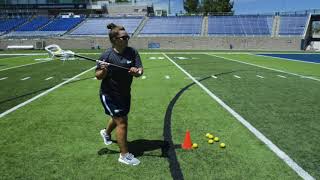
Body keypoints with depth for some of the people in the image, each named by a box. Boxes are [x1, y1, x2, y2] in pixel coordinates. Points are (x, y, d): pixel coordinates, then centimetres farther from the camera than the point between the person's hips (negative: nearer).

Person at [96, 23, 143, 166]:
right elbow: (98, 76, -11)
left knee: (119, 117, 26)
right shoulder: (106, 55, -17)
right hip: (109, 95, -6)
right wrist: (103, 71, -32)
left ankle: (106, 132, 60)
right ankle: (124, 155, 10)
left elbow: (140, 70, -12)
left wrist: (137, 71, -35)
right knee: (122, 122, -7)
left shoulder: (132, 52, -8)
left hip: (125, 93, 6)